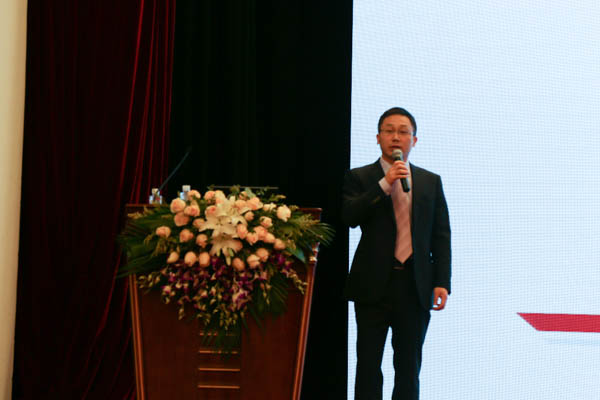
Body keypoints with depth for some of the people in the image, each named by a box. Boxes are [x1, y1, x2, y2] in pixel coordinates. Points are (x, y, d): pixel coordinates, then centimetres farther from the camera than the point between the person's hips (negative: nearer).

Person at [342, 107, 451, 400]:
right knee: (368, 364, 3)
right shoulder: (359, 178, 4)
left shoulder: (431, 182, 10)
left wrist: (442, 282, -3)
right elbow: (349, 217, -13)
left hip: (416, 286, 2)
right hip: (374, 285, -2)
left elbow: (441, 236, 6)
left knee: (409, 365, 9)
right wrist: (384, 184, -18)